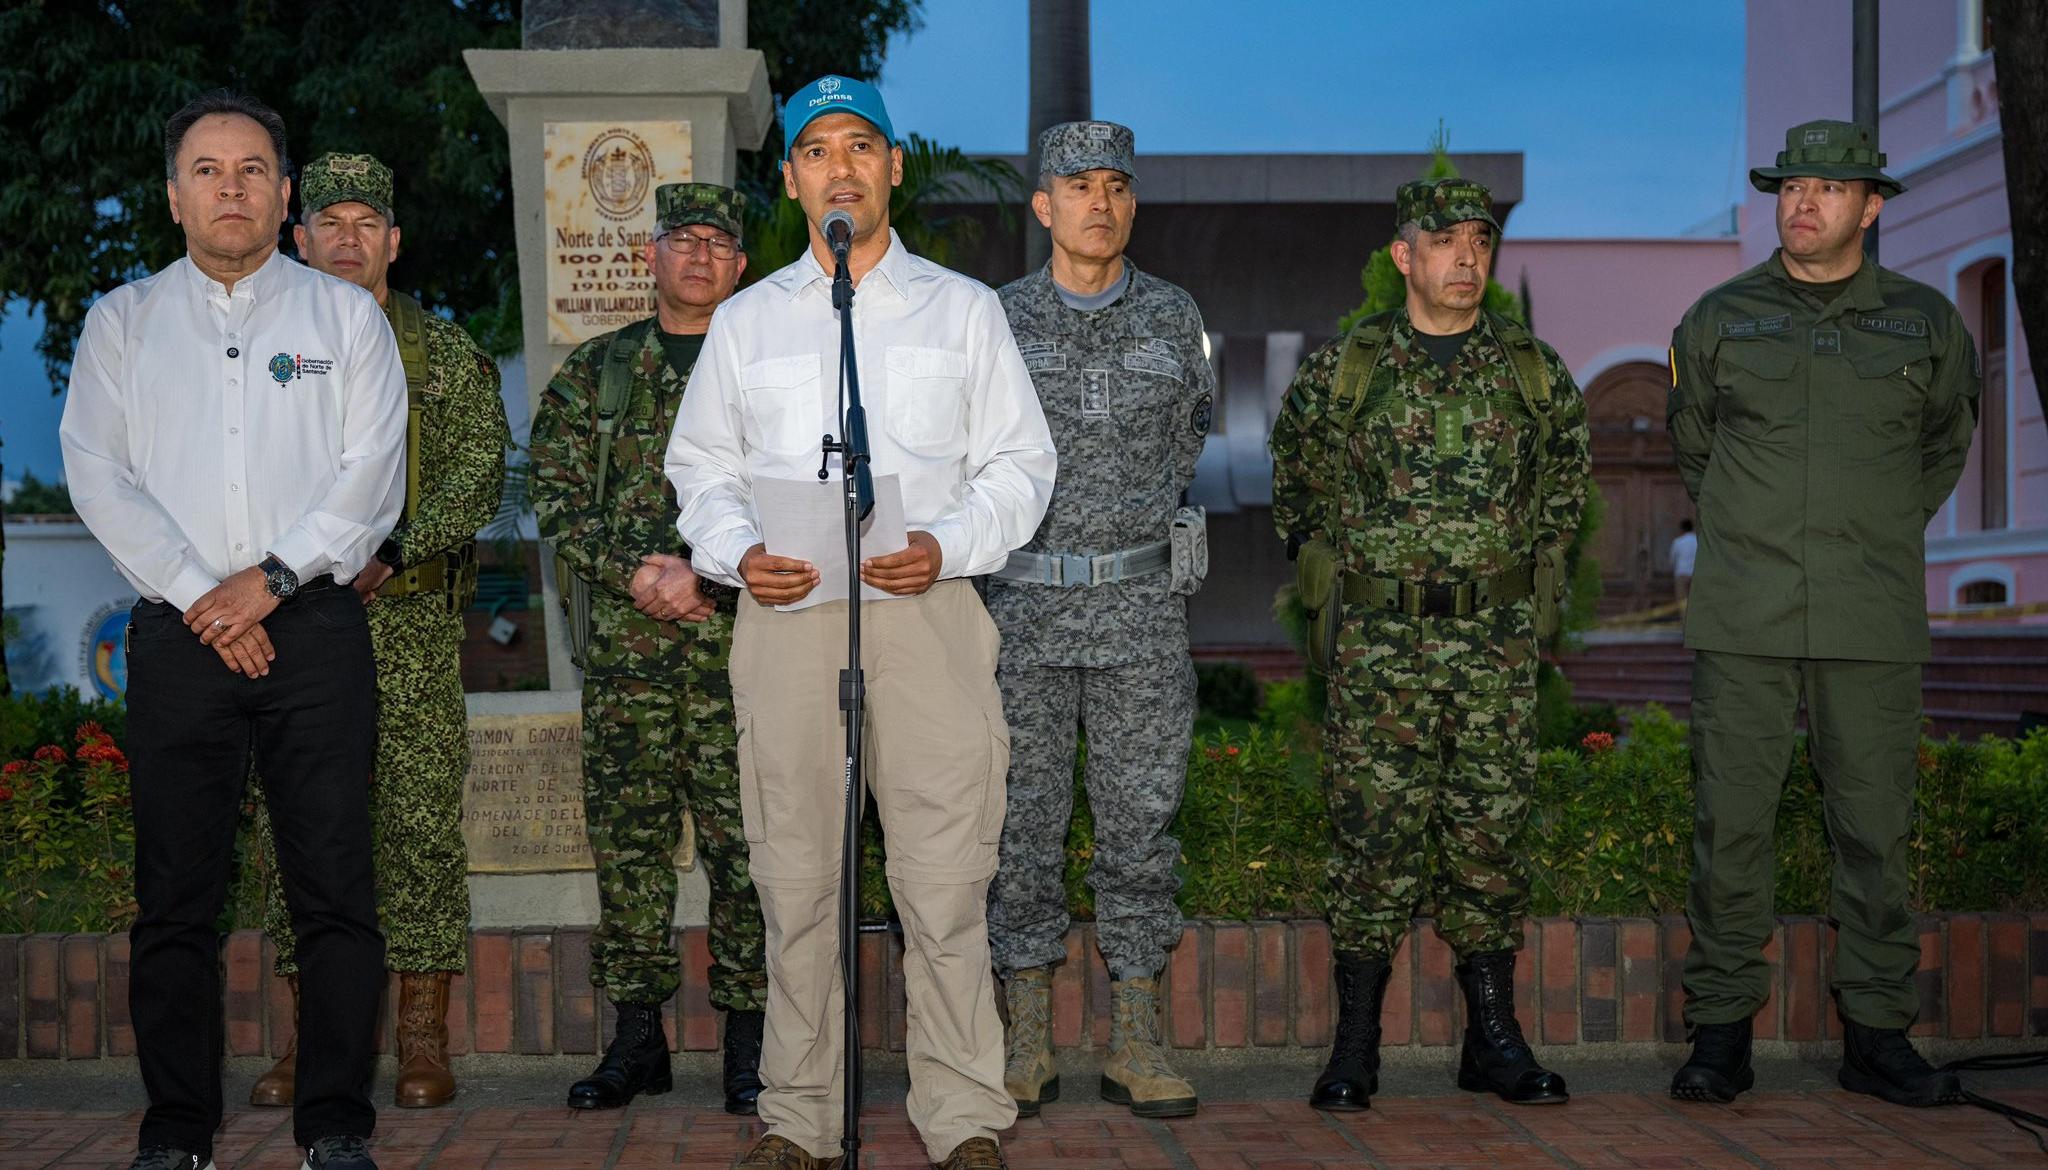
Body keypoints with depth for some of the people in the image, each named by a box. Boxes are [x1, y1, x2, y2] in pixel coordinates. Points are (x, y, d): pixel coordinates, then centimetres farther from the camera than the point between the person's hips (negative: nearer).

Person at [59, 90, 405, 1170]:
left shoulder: (345, 315, 11)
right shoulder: (122, 321, 14)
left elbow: (371, 470, 1)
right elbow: (97, 474, 3)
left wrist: (273, 576, -10)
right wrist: (197, 595, -8)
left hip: (314, 626, -1)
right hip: (179, 636, 1)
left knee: (334, 890, -3)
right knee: (175, 899, 3)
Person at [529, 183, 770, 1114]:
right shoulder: (594, 372, 14)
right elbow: (556, 499, 7)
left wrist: (705, 578, -12)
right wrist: (632, 573, -8)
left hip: (740, 639, -2)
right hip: (624, 648, 2)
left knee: (743, 842, -2)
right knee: (627, 840, 5)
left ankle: (748, 1041, 7)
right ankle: (637, 1035, 16)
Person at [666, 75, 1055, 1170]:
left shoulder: (964, 309, 13)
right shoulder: (745, 320, 17)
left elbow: (1019, 463, 9)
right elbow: (701, 465, 18)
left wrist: (947, 547, -9)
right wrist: (736, 552, -2)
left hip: (926, 609, -1)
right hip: (784, 617, 2)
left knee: (945, 878, -5)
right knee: (794, 877, 3)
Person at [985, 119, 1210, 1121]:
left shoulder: (1174, 317, 6)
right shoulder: (994, 321, 2)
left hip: (1142, 606, 1)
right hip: (1023, 607, -1)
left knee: (1140, 823, 2)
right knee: (1023, 823, 3)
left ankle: (1136, 1046, 10)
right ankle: (1027, 1045, 12)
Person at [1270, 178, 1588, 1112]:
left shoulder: (1535, 370, 5)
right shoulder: (1342, 367, 1)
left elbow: (1566, 472, 23)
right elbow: (1295, 472, 17)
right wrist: (1328, 565, 14)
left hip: (1497, 640, 2)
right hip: (1379, 640, -2)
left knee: (1488, 833, 5)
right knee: (1375, 833, -1)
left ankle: (1494, 1040, 16)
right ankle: (1354, 1045, 8)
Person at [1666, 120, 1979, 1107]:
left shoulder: (1927, 323, 7)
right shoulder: (1718, 320, 7)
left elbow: (1947, 443, 23)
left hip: (1873, 623, 0)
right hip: (1742, 620, 0)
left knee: (1876, 830, 3)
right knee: (1729, 824, 0)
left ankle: (1877, 1034, 14)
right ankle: (1721, 1031, 9)